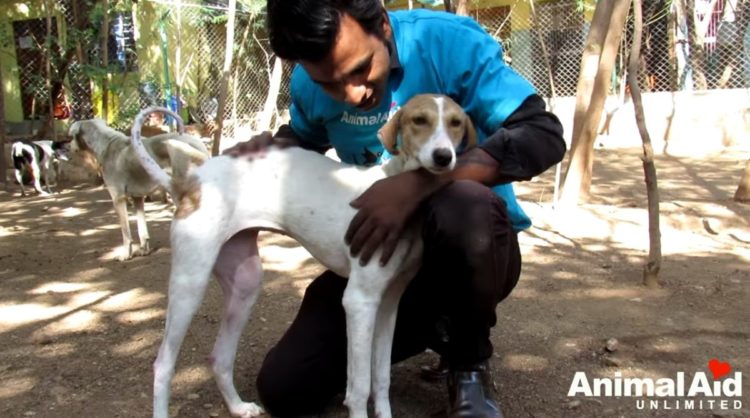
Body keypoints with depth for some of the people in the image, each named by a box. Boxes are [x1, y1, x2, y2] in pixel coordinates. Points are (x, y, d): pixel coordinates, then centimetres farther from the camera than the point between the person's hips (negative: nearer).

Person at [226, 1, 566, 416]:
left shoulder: (449, 42, -20)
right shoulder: (309, 84, -5)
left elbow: (543, 136, -27)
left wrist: (417, 184, -37)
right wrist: (272, 146, -8)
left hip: (469, 246, -4)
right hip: (382, 257, 5)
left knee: (465, 207, -41)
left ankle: (469, 363, -9)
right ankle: (430, 325, 17)